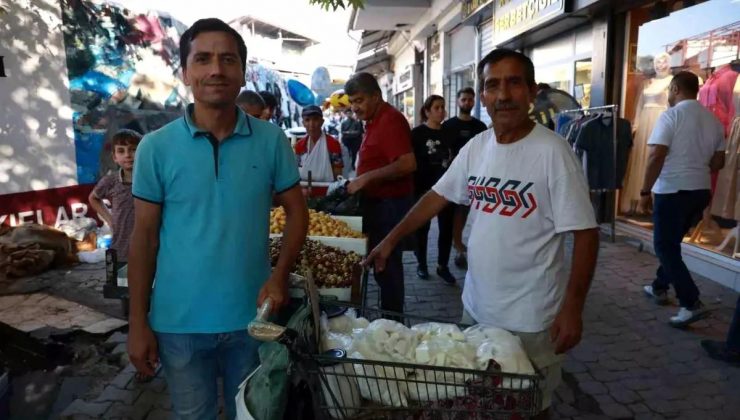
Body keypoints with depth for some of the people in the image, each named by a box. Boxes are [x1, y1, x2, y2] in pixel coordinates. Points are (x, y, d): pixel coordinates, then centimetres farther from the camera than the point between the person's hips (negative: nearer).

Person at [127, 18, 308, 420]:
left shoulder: (272, 140, -5)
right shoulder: (155, 148, -7)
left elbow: (296, 211, 2)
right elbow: (144, 237, -2)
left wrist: (280, 274, -12)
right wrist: (137, 322, -2)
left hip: (252, 315, 1)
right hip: (179, 322, 0)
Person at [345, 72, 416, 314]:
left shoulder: (390, 120, -17)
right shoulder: (374, 121, 13)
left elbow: (408, 164, -27)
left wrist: (367, 178, -23)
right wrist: (359, 180, 12)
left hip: (389, 204, -10)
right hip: (377, 202, 10)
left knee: (387, 264, -1)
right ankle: (388, 314, 28)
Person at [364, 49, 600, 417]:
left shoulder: (552, 152, -16)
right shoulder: (476, 147, 2)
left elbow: (585, 233, -15)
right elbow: (438, 196, 11)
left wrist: (572, 308, -20)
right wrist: (391, 239, 8)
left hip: (529, 316, -5)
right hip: (476, 304, 6)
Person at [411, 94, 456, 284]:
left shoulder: (448, 134, 9)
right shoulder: (417, 133, -6)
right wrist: (415, 187, -14)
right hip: (424, 188, -4)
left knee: (447, 227, 5)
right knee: (422, 227, 8)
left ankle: (442, 266, 18)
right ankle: (421, 264, 23)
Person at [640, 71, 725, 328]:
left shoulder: (671, 115, -11)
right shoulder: (713, 120, 10)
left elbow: (656, 156, -21)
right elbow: (718, 163, 14)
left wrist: (645, 191, -14)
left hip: (673, 191, -7)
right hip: (701, 191, 8)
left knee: (664, 247, -1)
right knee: (671, 243, 21)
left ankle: (692, 304, -5)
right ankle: (660, 288, 31)